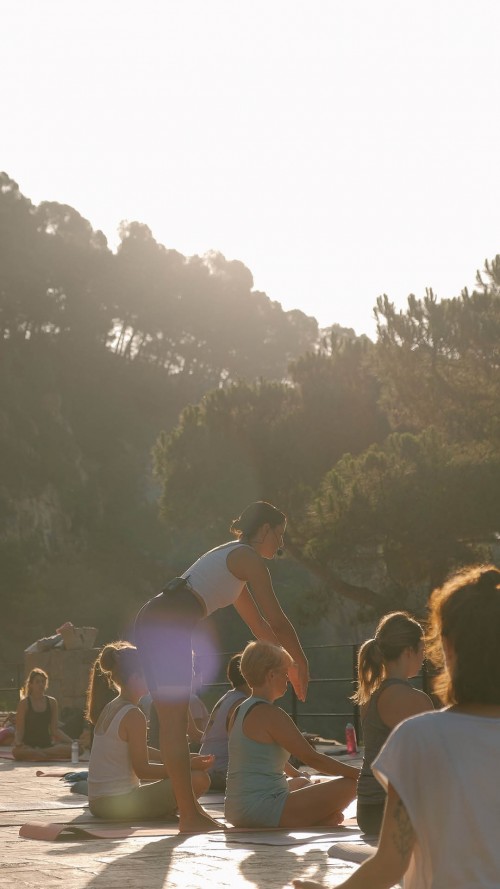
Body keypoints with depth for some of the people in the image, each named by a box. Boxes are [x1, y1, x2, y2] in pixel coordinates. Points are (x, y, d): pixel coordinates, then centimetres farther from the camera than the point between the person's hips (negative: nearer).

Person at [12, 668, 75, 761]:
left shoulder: (51, 702, 10)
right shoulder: (24, 703, 1)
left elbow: (55, 730, 10)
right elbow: (19, 730, -3)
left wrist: (72, 742, -5)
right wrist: (18, 742, -26)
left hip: (47, 745, 3)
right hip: (28, 745, -3)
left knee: (70, 749, -27)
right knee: (17, 751, -40)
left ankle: (35, 755, -26)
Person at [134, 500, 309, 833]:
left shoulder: (232, 558, 29)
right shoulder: (248, 558, 0)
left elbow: (258, 624, 36)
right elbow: (277, 620, -1)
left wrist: (289, 664, 36)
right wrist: (301, 662, 12)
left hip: (152, 622, 10)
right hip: (169, 627, -10)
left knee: (173, 721, 10)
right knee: (175, 722, -9)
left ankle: (191, 811, 15)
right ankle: (190, 815, -7)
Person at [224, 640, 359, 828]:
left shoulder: (240, 711, 15)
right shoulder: (270, 714, -14)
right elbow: (311, 757, -14)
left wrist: (298, 775, 39)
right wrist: (358, 773, -9)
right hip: (263, 810, -10)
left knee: (306, 783, 37)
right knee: (350, 785, -14)